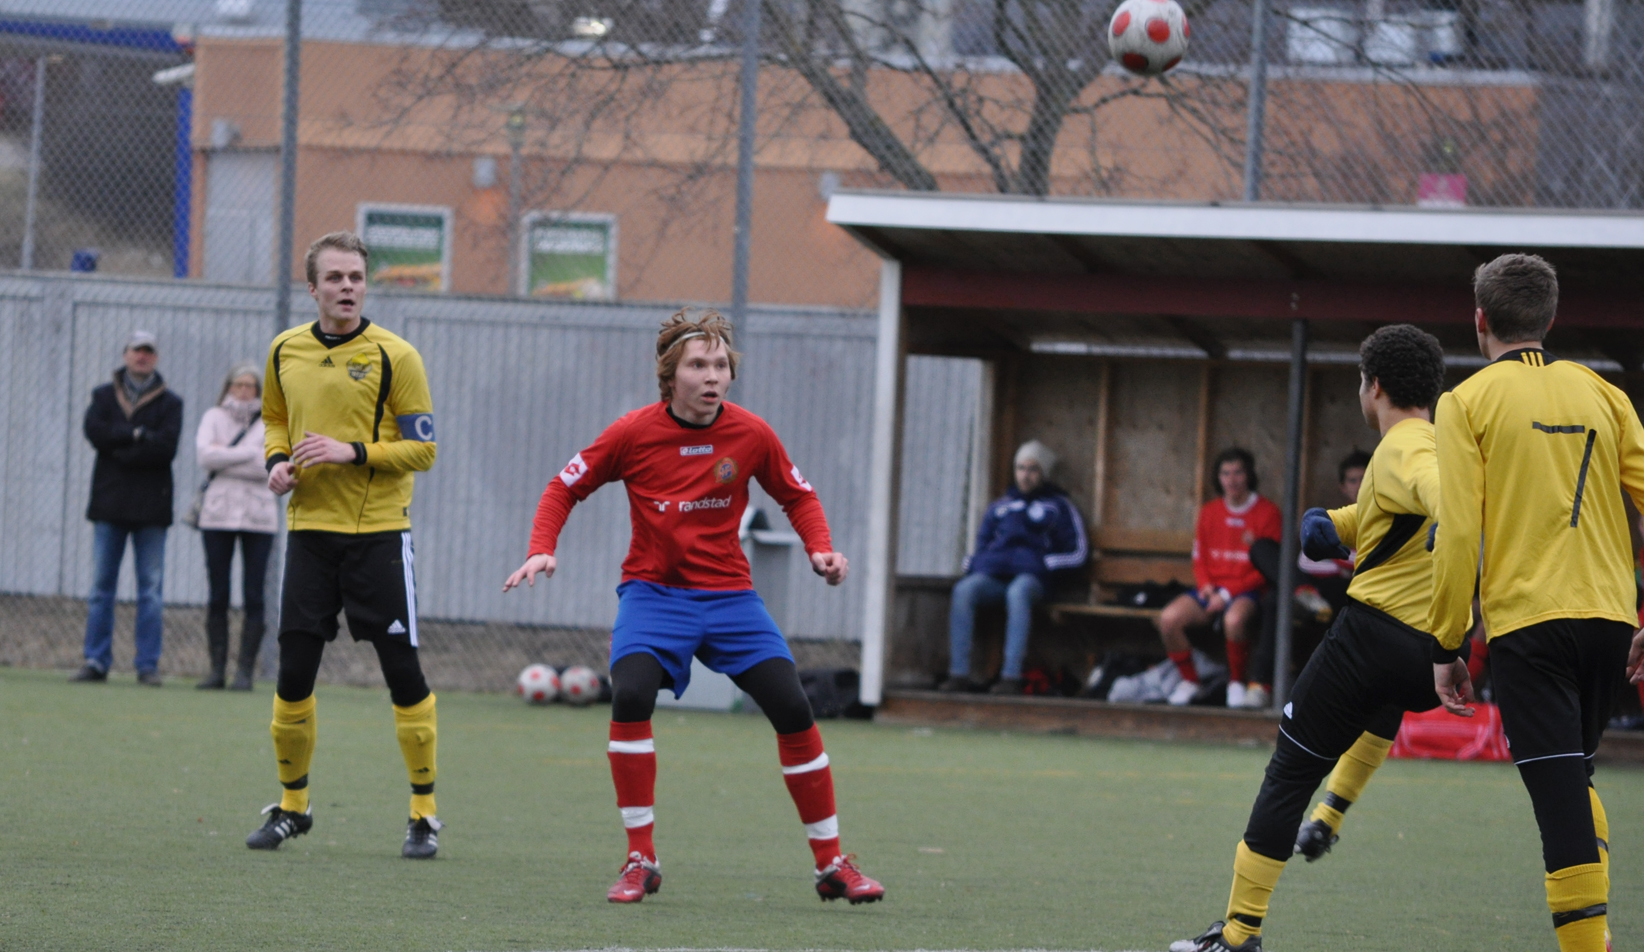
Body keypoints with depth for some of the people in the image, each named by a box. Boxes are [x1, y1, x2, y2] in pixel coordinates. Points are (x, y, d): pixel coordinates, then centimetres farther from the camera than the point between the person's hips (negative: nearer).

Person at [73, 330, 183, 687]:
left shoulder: (170, 403, 8)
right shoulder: (104, 396, 13)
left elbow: (166, 447, -9)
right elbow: (95, 431, -6)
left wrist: (120, 447, -10)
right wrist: (137, 435, -12)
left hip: (151, 506, -1)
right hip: (110, 502, 1)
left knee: (151, 589, -2)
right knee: (101, 586, 1)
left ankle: (148, 665, 0)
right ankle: (97, 661, 4)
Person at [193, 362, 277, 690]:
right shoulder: (213, 418, 9)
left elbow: (270, 467, -8)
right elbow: (204, 455, -8)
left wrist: (224, 457, -7)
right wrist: (248, 454, -9)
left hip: (258, 516, -1)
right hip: (218, 513, 1)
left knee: (253, 597, -4)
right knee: (218, 596, 0)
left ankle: (246, 671, -3)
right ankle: (217, 668, 2)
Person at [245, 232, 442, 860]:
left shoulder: (393, 357, -7)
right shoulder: (286, 352, 7)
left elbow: (423, 448, -6)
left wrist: (353, 452, -18)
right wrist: (278, 461, 3)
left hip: (377, 531, -4)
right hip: (309, 527, 4)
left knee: (402, 672, -3)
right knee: (293, 673, 2)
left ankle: (423, 814, 6)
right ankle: (292, 806, 18)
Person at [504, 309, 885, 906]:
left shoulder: (750, 435, -4)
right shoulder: (634, 433, -9)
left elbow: (798, 497, 11)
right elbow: (564, 488, 3)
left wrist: (821, 548, -7)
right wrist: (542, 550, -12)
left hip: (729, 594, 2)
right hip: (653, 592, -2)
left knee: (793, 710, -9)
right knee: (631, 695, -28)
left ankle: (831, 865, 7)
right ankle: (640, 862, -15)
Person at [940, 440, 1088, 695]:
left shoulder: (1059, 506, 18)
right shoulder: (1001, 506, 30)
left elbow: (1078, 552, 10)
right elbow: (981, 544, 32)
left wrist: (1043, 563, -3)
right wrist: (973, 563, 9)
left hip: (1031, 576, -4)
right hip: (993, 575, 4)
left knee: (1017, 593, -41)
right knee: (963, 590, -31)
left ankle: (1011, 675, -48)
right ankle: (959, 672, -39)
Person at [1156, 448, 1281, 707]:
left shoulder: (1267, 513, -3)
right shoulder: (1210, 511, 12)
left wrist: (1227, 593, -13)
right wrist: (1207, 586, -6)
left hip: (1247, 591, -5)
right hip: (1212, 590, 5)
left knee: (1234, 619, -40)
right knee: (1169, 618, -23)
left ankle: (1237, 682, -15)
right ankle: (1189, 680, -3)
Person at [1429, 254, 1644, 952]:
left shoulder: (1468, 402, 0)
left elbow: (1457, 533, -6)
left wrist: (1447, 646, 0)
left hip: (1527, 620, -4)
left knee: (1561, 797, -7)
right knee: (1575, 778, 22)